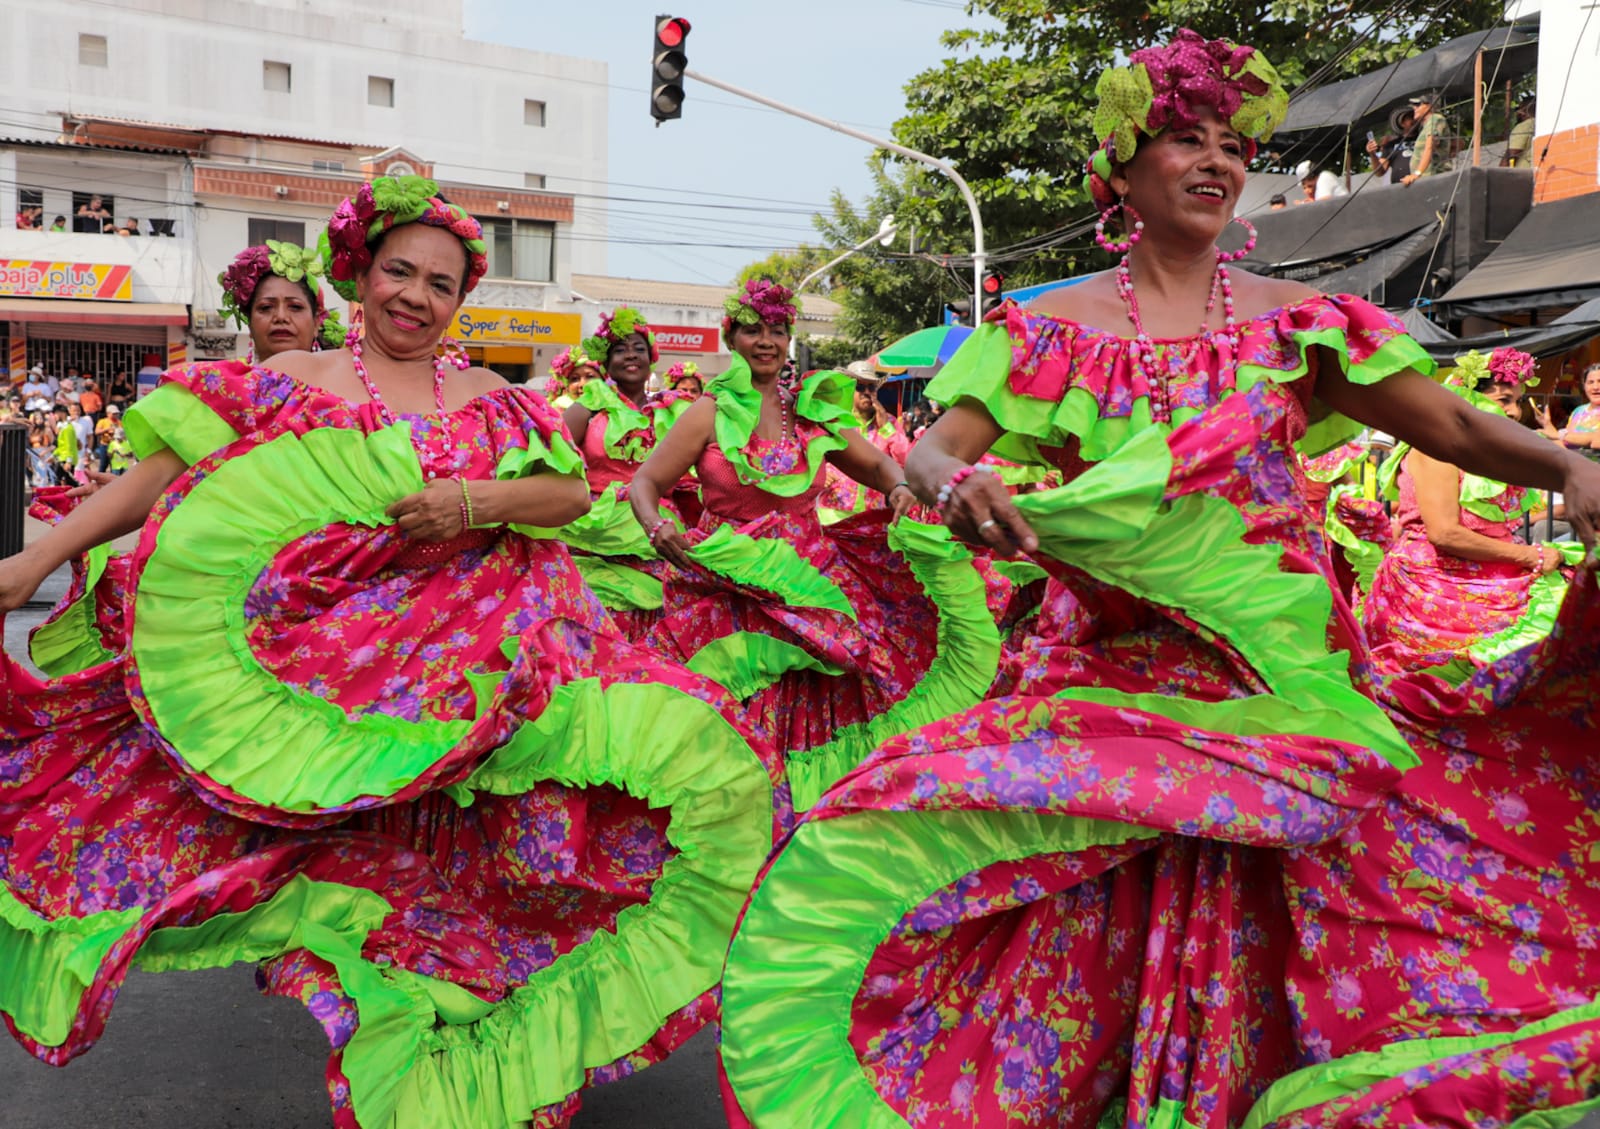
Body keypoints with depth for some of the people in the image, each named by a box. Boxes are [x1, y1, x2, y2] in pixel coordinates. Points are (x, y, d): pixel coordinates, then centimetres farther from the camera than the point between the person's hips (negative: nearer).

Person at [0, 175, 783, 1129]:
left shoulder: (490, 396, 14)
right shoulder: (290, 381, 9)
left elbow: (575, 491, 4)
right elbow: (167, 471, 4)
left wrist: (476, 501, -14)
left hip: (491, 650, 2)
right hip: (335, 663, -2)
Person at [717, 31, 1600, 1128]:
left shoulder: (1300, 322, 7)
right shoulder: (1051, 328, 4)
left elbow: (1460, 426, 1)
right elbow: (932, 448, -5)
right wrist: (950, 481, -29)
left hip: (1277, 657, 1)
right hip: (1108, 661, -1)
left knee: (1254, 942, -3)